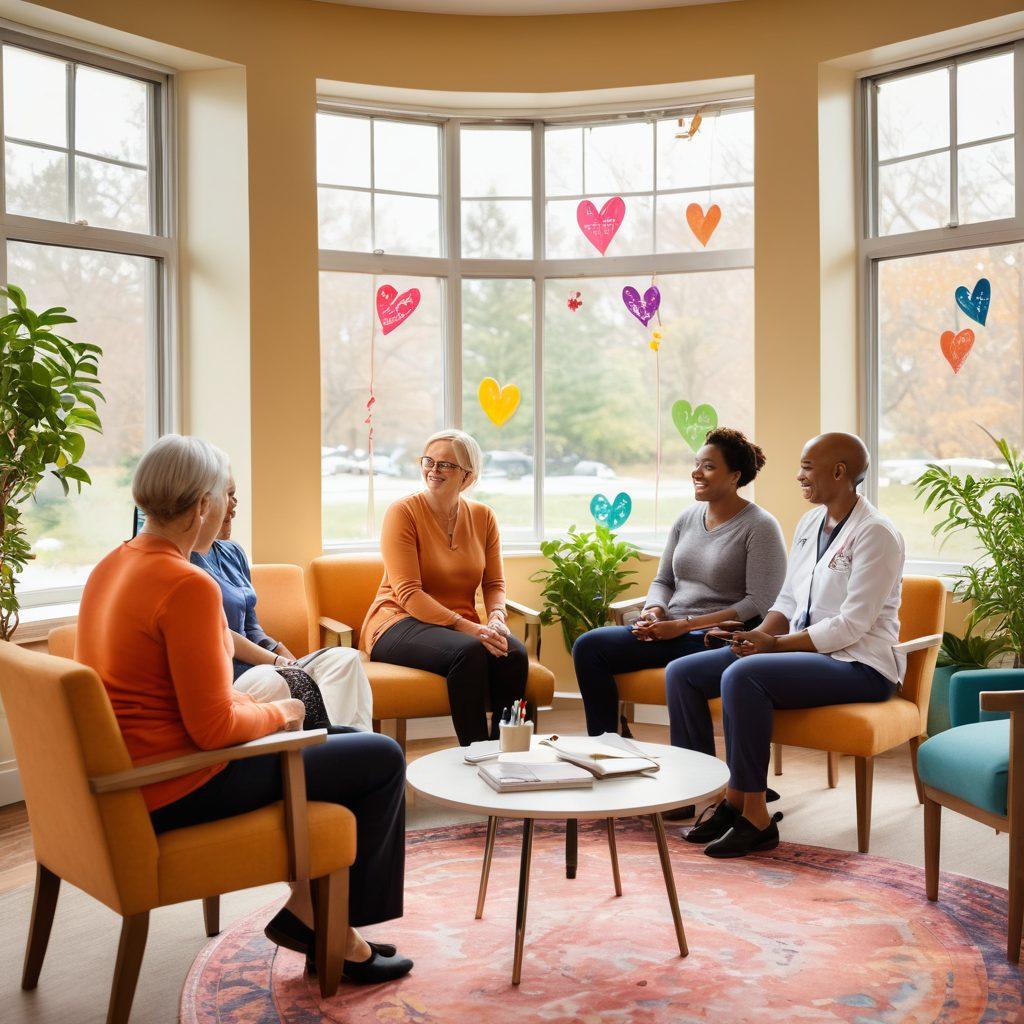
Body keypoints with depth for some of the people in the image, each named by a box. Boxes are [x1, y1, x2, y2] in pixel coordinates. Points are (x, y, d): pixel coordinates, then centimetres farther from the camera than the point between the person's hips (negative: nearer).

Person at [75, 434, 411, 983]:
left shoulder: (112, 565, 6)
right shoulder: (188, 586, -24)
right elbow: (214, 728, -25)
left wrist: (254, 707, 9)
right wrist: (277, 713, -5)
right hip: (178, 792, -10)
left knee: (345, 742, 20)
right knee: (383, 758, 0)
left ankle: (309, 907, 21)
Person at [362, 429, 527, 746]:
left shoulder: (482, 517, 9)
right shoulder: (402, 512, -7)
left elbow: (494, 583, 10)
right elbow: (408, 593, -14)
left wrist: (496, 617, -13)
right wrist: (465, 627, -23)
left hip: (463, 626, 4)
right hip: (400, 622, -4)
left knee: (514, 654, -27)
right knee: (468, 652, -35)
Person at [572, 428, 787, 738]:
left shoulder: (759, 527, -5)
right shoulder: (687, 518, 15)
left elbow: (759, 602, -12)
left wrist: (685, 624, -15)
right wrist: (654, 611, -5)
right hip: (670, 632, 7)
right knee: (588, 646, -12)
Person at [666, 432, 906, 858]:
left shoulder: (876, 534, -13)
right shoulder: (809, 523, 13)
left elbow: (852, 625, -19)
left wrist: (775, 643, -19)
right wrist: (758, 635, -4)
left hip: (858, 664, -9)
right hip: (800, 648, 9)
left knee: (742, 676, -34)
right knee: (681, 672, -4)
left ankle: (754, 815, -23)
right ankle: (711, 795, -4)